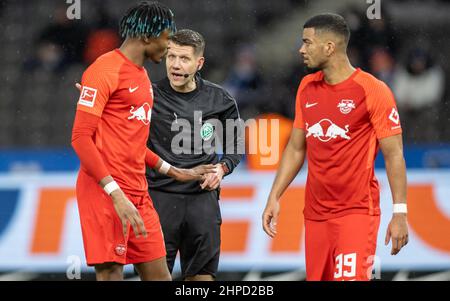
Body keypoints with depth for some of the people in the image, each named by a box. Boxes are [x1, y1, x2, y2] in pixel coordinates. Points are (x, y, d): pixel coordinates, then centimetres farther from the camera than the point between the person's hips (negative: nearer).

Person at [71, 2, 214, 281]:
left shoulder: (142, 76, 19)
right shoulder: (106, 70, -10)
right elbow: (81, 138, -15)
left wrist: (176, 172, 31)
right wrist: (117, 195, -22)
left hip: (138, 194, 9)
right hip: (105, 193, -9)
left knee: (159, 275, 6)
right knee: (111, 274, -10)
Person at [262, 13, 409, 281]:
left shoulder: (372, 90, -9)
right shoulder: (307, 88, 10)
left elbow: (394, 154, -9)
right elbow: (296, 148, 18)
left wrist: (400, 212, -13)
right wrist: (274, 197, 11)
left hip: (357, 211, -6)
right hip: (316, 213, 6)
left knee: (351, 277, -17)